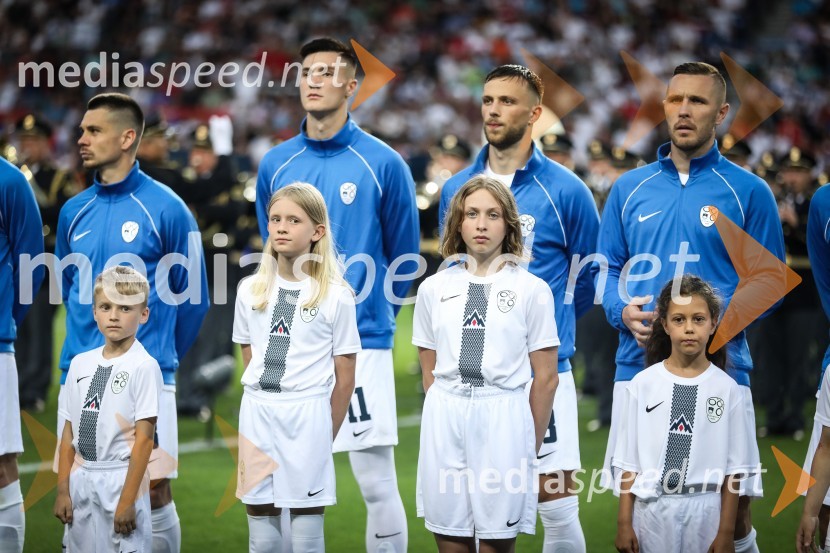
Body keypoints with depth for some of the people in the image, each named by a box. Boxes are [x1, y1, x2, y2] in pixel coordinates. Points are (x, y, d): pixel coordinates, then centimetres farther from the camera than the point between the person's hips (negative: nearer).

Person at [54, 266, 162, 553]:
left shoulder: (143, 367, -8)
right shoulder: (80, 363, 8)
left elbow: (144, 438, -11)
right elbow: (69, 432, 10)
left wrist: (127, 500, -15)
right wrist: (63, 489, 4)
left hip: (121, 478, -5)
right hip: (81, 478, 5)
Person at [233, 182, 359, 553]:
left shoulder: (336, 297, -2)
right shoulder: (250, 291, 8)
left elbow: (344, 378, 0)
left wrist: (327, 435, 0)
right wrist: (262, 403, 9)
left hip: (308, 414, -3)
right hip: (257, 413, 3)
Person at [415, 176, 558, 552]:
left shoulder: (532, 290, 1)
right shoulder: (433, 288, 10)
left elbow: (546, 377, 3)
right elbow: (430, 372, 14)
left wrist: (531, 448, 4)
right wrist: (449, 415, 10)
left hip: (503, 417, -2)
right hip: (444, 419, 2)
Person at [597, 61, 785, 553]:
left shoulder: (748, 192, 2)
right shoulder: (630, 189, 11)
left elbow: (767, 282, 1)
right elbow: (609, 269, 16)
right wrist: (623, 312, -4)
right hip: (639, 366, 3)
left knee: (732, 513, -2)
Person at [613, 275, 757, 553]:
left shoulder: (726, 389, 0)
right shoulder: (643, 384, 1)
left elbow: (733, 468, 1)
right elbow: (629, 462, 3)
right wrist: (624, 522, -1)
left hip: (705, 509, 0)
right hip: (652, 507, 0)